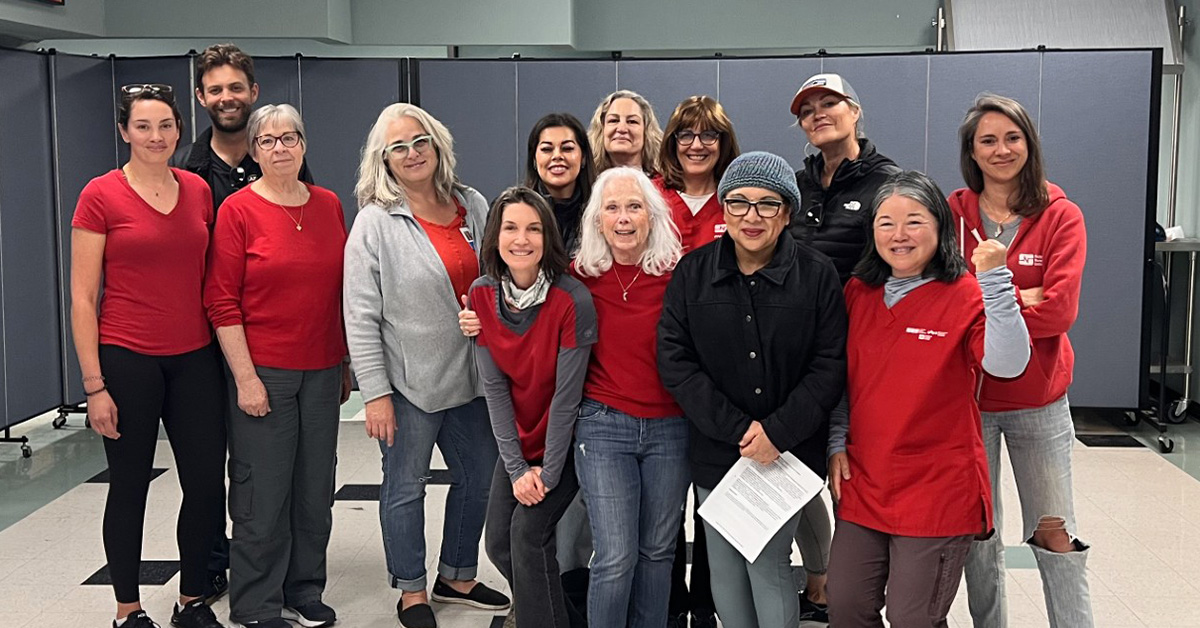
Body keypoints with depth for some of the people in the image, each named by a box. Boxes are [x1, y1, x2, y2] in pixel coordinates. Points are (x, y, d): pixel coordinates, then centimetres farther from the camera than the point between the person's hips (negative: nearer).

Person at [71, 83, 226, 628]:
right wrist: (94, 385, -9)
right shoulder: (100, 196, -6)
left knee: (207, 486, 4)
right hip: (127, 359, -4)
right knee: (129, 487, 7)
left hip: (194, 358, 4)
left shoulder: (198, 191, 6)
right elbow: (82, 297, -6)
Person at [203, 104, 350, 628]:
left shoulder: (328, 205, 8)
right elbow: (221, 301, -8)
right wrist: (244, 378, -12)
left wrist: (346, 365, 13)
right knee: (263, 492, 2)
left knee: (315, 489, 12)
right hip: (262, 371, -4)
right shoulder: (238, 210, -5)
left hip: (322, 371, 5)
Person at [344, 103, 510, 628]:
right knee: (405, 487, 8)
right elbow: (361, 316, -11)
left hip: (473, 378, 5)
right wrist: (375, 392, -14)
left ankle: (457, 577, 36)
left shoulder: (474, 206, 4)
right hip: (409, 383, -5)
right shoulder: (375, 222, -9)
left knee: (479, 478, 16)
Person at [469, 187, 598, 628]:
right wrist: (517, 467, -12)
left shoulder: (573, 300, -24)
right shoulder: (482, 295, -9)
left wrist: (548, 471, -17)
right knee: (498, 542, 5)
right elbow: (494, 386, -9)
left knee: (528, 533, -15)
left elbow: (567, 395, -20)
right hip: (517, 439, 5)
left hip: (565, 440, -5)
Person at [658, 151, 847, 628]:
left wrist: (778, 432, -16)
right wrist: (737, 428, -13)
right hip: (715, 454, 2)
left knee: (768, 567, -3)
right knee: (725, 571, 11)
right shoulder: (692, 273, 1)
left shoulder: (817, 275, -3)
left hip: (788, 455, -2)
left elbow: (830, 365, -6)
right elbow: (674, 361, -5)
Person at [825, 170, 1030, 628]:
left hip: (938, 492, -5)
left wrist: (994, 280, -32)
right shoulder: (857, 293, 6)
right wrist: (837, 444, 7)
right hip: (863, 484, 5)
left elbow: (1008, 364, -26)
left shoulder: (967, 296, -9)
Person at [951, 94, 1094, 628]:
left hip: (1039, 399, -1)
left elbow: (1059, 311, -14)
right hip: (966, 396, 1)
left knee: (1054, 533, 3)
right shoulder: (953, 213, -1)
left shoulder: (1061, 217, -3)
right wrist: (1015, 297, -17)